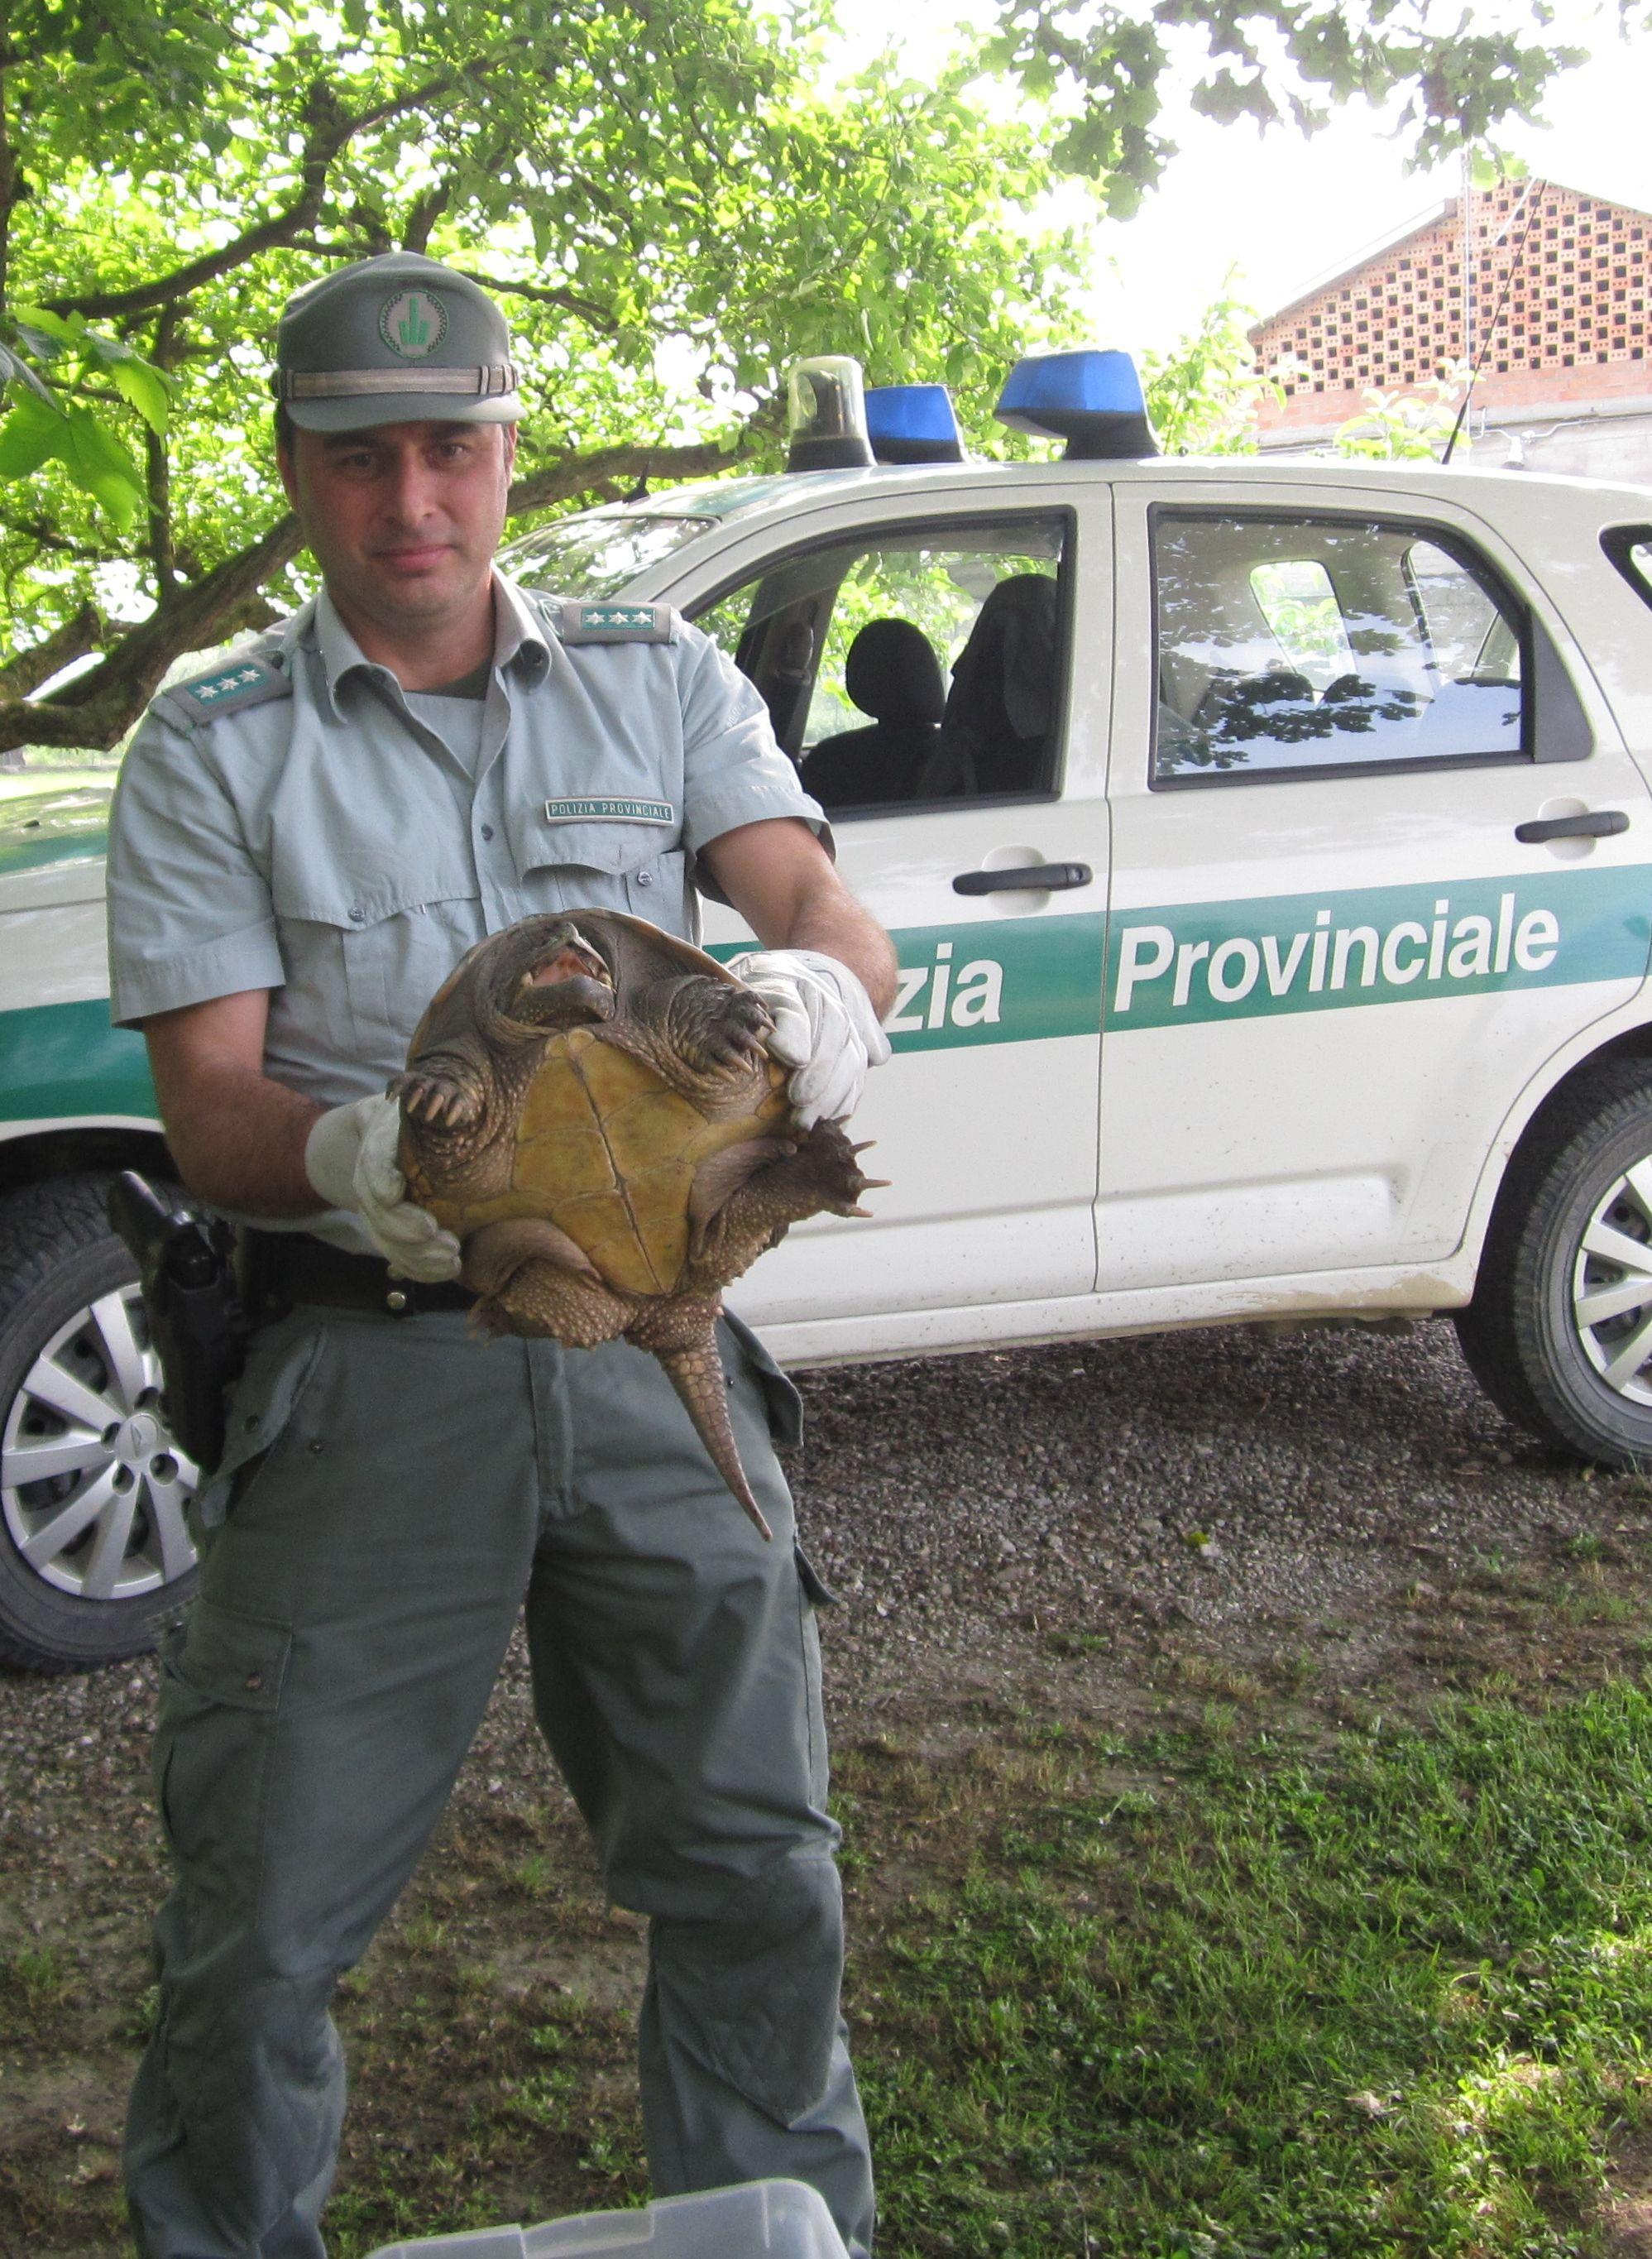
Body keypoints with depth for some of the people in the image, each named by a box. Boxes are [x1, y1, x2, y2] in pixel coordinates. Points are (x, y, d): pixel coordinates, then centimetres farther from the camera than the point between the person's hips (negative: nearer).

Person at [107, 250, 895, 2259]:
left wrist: (819, 990, -27)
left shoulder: (661, 684, 12)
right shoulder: (210, 753, 5)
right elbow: (207, 1110, -3)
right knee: (264, 1914, 3)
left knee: (755, 1872, 11)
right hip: (366, 1362, -2)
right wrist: (355, 1161, -27)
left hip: (651, 1346, 2)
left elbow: (827, 912, -1)